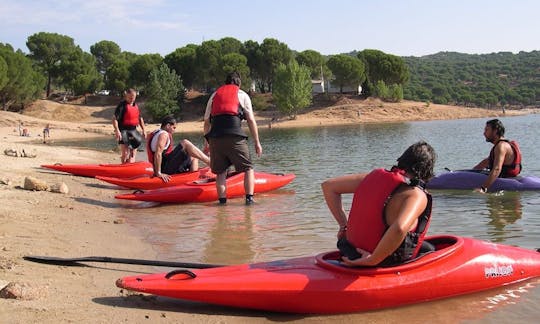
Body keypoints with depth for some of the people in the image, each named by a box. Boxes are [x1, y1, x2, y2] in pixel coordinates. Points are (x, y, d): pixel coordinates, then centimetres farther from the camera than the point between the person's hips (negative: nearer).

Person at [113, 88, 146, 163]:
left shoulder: (136, 105, 12)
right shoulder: (122, 105, -11)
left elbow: (140, 118, 22)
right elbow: (115, 119, -17)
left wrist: (143, 130, 17)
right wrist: (117, 131, -27)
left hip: (133, 130, 7)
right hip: (123, 131, -7)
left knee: (133, 152, 14)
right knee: (125, 153, -8)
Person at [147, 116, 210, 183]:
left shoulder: (157, 133, 18)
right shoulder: (164, 135, -13)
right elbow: (158, 154, -26)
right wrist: (159, 173, -27)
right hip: (166, 168, -10)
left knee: (194, 158, 19)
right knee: (185, 143, -16)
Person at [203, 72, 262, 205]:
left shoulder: (214, 95, 24)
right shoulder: (242, 95, 15)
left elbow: (206, 121, 20)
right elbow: (251, 120, 8)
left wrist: (207, 142, 28)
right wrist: (257, 142, 11)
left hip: (215, 137, 3)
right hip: (235, 137, -3)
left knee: (220, 172, 12)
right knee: (248, 168, 7)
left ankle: (222, 200, 4)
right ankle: (249, 197, -5)